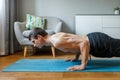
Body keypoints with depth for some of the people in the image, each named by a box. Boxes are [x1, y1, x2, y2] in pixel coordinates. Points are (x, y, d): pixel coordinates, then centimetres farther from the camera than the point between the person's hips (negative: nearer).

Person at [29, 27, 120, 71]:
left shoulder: (56, 42, -24)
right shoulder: (55, 37, 9)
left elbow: (84, 42, -32)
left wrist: (83, 65, -27)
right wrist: (77, 57, 21)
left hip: (97, 43, -8)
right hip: (94, 39, 8)